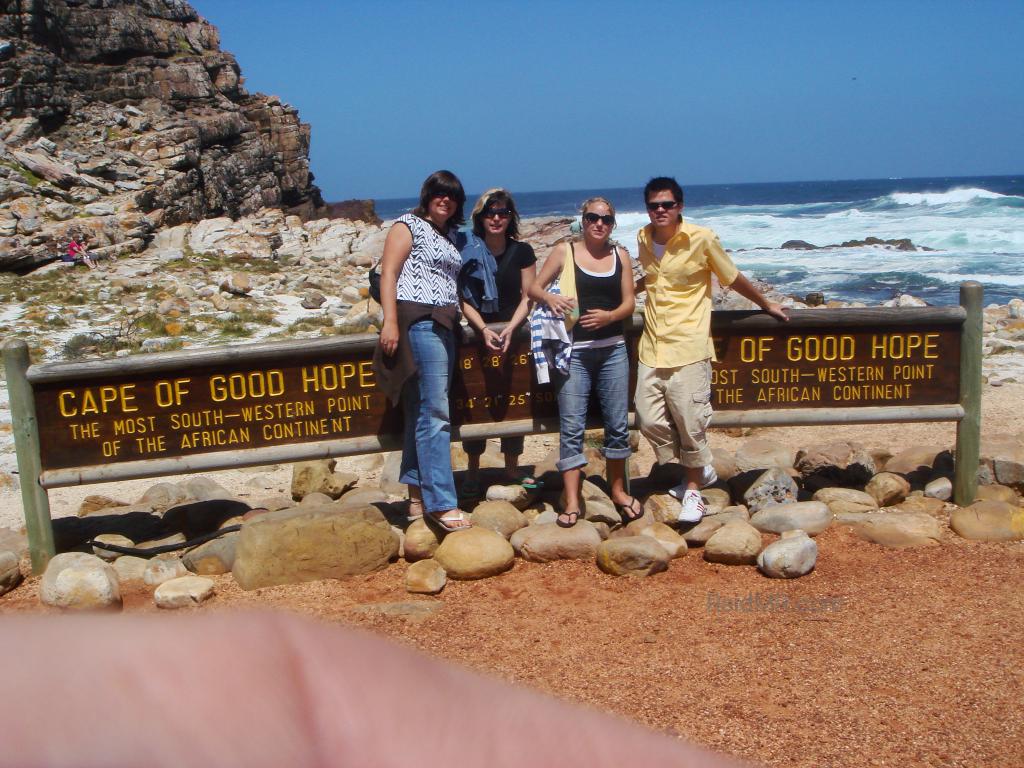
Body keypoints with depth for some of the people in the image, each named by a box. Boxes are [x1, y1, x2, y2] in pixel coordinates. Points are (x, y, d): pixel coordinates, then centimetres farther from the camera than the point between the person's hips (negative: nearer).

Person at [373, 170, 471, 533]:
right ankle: (441, 503, -11)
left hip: (444, 326, 8)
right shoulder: (408, 225, -1)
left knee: (421, 414, 9)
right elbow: (388, 273, -9)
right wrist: (389, 322, -18)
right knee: (435, 413, -12)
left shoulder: (450, 235, 21)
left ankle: (416, 496, 12)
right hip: (418, 322, -8)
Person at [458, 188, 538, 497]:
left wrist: (509, 330, -13)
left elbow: (528, 297, 0)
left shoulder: (522, 251, 3)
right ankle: (472, 472, 8)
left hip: (513, 332, 2)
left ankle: (512, 468, 19)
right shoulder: (467, 251, -2)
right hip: (477, 332, -1)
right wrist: (484, 330, -16)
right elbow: (464, 299, -3)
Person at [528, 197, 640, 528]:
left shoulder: (620, 255, 10)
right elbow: (533, 288, 5)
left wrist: (610, 316, -12)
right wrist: (549, 297, -17)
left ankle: (618, 490, 25)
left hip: (612, 349, 3)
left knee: (617, 423, 8)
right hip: (575, 351, -2)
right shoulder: (565, 252, 3)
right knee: (571, 427, -4)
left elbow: (629, 302, 8)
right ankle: (571, 502, 0)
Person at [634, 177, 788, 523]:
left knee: (690, 422, -3)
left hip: (688, 348, -5)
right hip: (652, 347, 5)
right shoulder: (643, 239, 8)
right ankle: (700, 469, 26)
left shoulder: (702, 239, -8)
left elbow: (733, 278, 6)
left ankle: (693, 488, 19)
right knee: (650, 420, 2)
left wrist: (767, 305, 16)